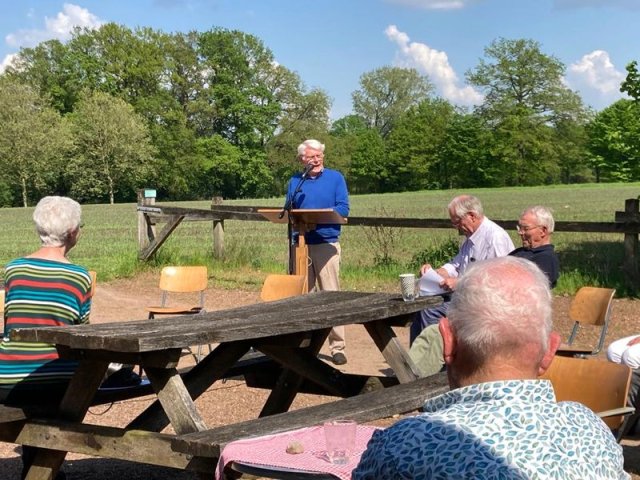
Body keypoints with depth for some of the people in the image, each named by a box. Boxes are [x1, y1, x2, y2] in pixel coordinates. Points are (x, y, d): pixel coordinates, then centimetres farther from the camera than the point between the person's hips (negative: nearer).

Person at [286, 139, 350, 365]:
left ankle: (337, 347, -3)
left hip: (326, 244, -3)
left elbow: (343, 209, -4)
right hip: (300, 244, 3)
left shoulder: (335, 177, 4)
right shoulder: (295, 181, 14)